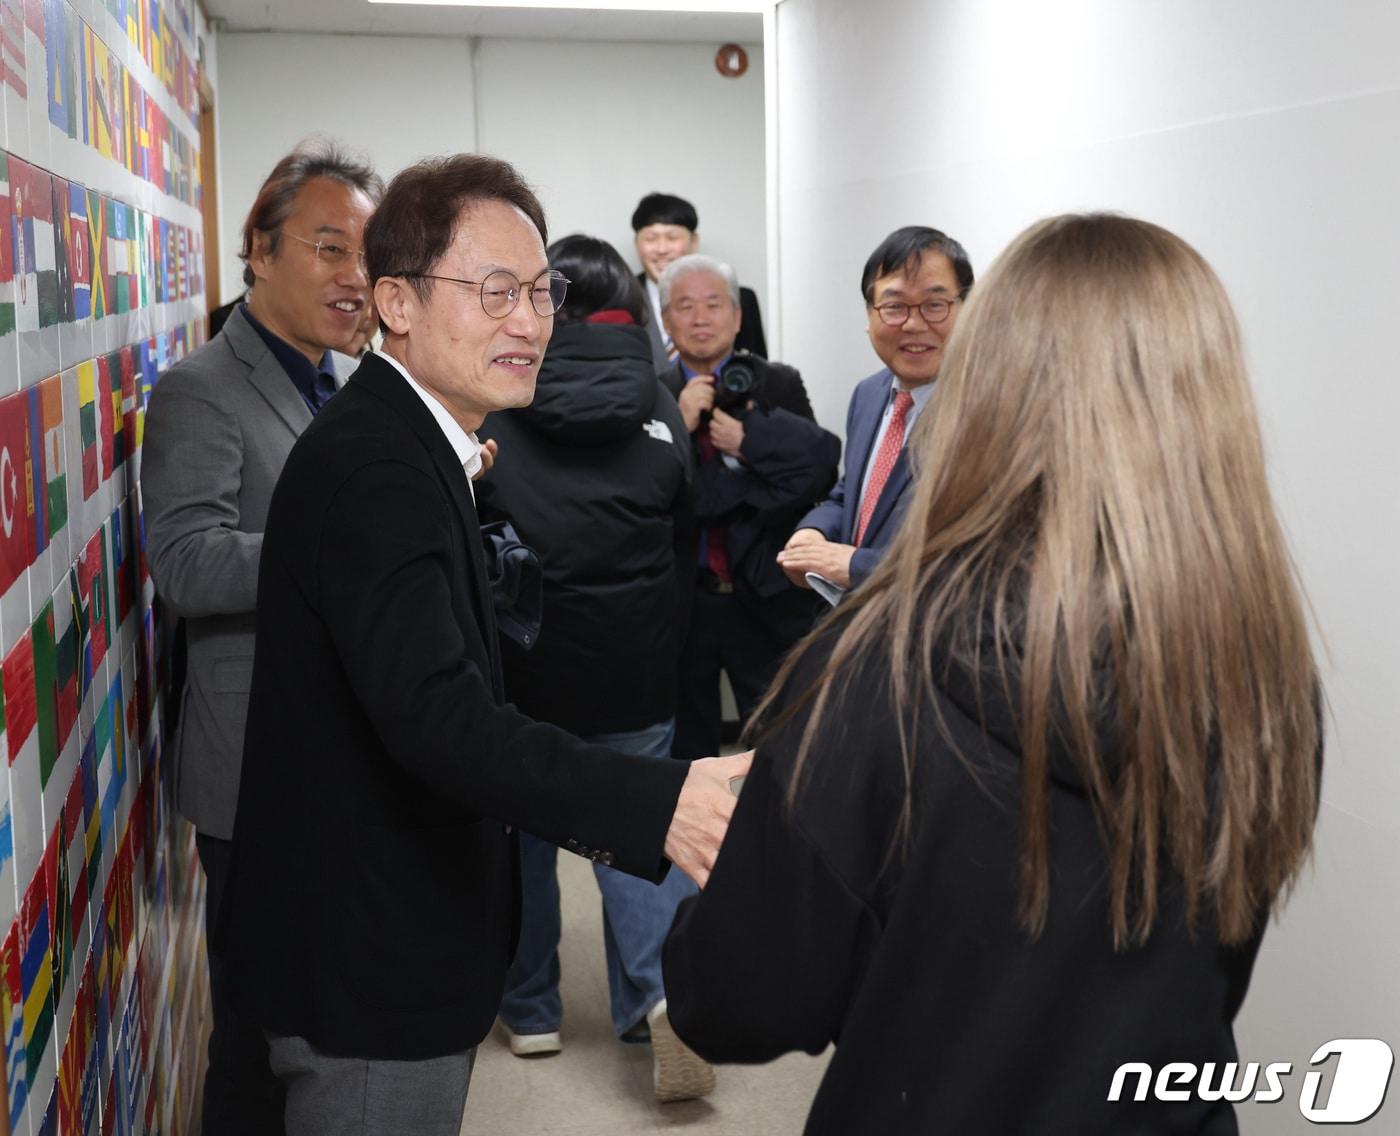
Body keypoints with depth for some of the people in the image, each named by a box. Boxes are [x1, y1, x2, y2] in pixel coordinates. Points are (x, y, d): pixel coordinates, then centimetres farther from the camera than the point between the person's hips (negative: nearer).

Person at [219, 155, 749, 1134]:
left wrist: (582, 817, 18)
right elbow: (436, 713, -36)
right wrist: (657, 805, -44)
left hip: (396, 940, 10)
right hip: (368, 962, -10)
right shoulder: (372, 466, -24)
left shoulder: (409, 446, 10)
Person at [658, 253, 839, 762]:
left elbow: (821, 467, -9)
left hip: (767, 599, -1)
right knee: (684, 745, 14)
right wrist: (678, 425, -18)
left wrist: (751, 440, -17)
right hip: (679, 599, 1)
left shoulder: (779, 385, 1)